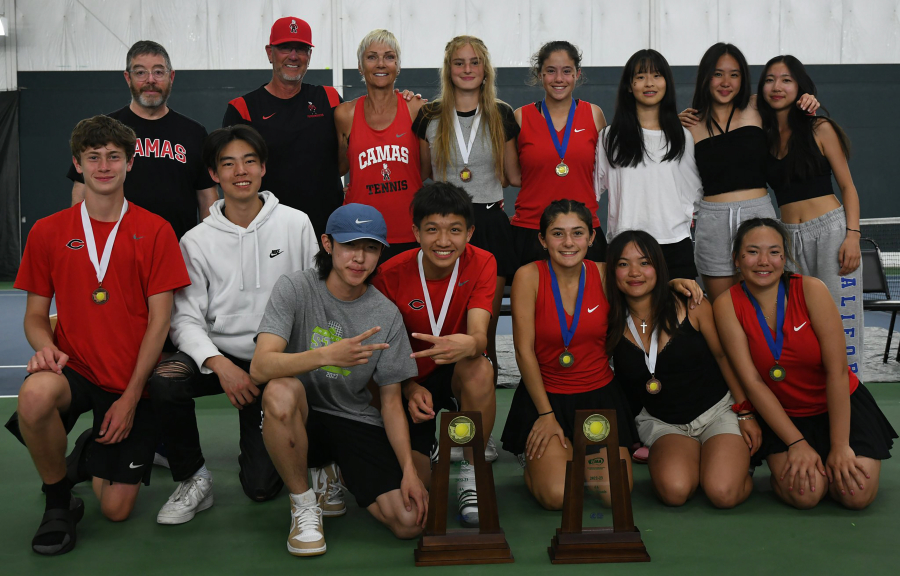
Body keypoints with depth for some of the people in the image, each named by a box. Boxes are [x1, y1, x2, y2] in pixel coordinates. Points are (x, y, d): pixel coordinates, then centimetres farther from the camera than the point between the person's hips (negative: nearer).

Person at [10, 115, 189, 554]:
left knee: (116, 509, -4)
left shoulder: (155, 231, -1)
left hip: (132, 385, -1)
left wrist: (130, 397, -10)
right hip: (73, 370, 1)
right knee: (34, 396, -37)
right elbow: (35, 315, 9)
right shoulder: (48, 232, 5)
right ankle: (59, 502, -8)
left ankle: (99, 451, 32)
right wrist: (45, 347, -16)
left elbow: (159, 320, -4)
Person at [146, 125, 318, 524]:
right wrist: (219, 364, -24)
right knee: (162, 381, -33)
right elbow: (186, 317, -6)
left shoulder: (296, 225, 0)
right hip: (220, 355, 1)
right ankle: (193, 479, -9)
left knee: (262, 486, -6)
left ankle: (269, 444, 32)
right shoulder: (197, 241, -1)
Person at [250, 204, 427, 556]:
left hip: (357, 423, 3)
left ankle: (337, 477, 19)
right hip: (300, 418, -2)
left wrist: (408, 469, -10)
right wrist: (328, 356, -40)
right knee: (281, 391, -39)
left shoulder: (386, 315, -2)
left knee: (409, 523, -15)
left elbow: (391, 399, 2)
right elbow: (260, 367, -25)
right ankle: (304, 504, -12)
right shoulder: (295, 288, -11)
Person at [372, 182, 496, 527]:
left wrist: (469, 345, -52)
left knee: (479, 368, -38)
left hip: (457, 375, 0)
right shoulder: (391, 275, -15)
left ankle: (472, 473, -15)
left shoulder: (481, 264, -14)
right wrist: (410, 389, -28)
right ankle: (426, 450, 23)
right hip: (411, 384, 0)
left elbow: (479, 335, -26)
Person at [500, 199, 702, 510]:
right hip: (545, 395, -3)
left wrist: (673, 283, -6)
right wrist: (546, 414, -12)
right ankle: (536, 459, 16)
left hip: (600, 394, 3)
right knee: (556, 496, -19)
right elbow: (524, 351, -11)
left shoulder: (604, 274, -4)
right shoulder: (529, 276, -12)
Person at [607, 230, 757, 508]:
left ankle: (736, 457, 10)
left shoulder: (692, 306, -10)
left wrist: (745, 413, 0)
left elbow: (723, 356, 1)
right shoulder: (611, 323, -7)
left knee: (723, 493, -24)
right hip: (663, 422, 1)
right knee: (674, 491, -29)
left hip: (718, 410, -1)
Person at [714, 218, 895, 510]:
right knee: (803, 493, -24)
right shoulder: (728, 305, -13)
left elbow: (837, 370, -17)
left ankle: (830, 461, 14)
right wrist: (797, 443, -19)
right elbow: (752, 381, -14)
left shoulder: (811, 290, -16)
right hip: (782, 413, 0)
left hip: (841, 403, 1)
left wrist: (840, 446, -19)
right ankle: (780, 470, 10)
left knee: (857, 494, -18)